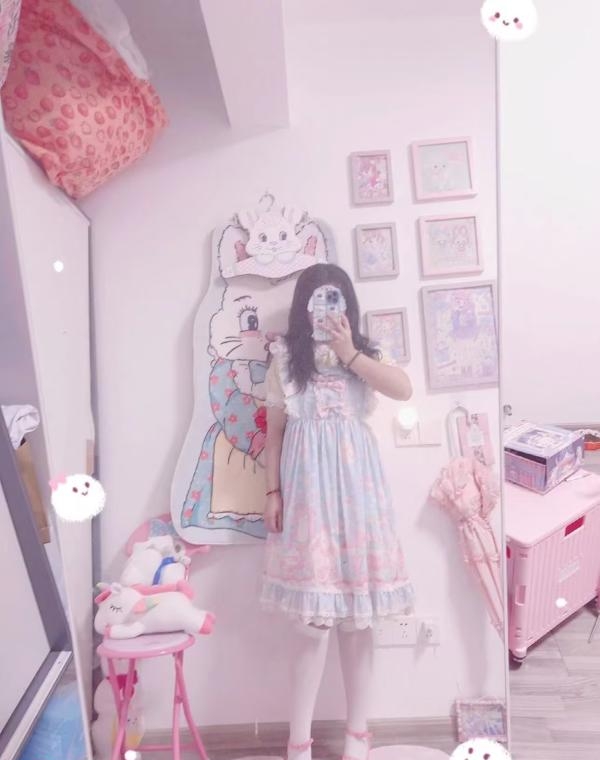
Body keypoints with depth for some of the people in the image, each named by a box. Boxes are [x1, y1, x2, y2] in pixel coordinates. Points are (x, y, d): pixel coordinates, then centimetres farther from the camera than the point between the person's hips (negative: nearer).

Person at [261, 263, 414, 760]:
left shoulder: (364, 354, 9)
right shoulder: (285, 360, 6)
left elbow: (404, 389, -11)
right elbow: (275, 431, 6)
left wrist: (350, 353, -12)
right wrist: (273, 492, -1)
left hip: (355, 484, 2)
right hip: (307, 486, -1)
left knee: (357, 613, 8)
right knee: (312, 615, -2)